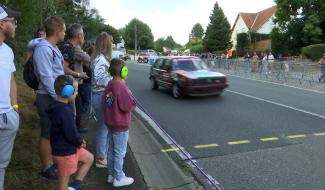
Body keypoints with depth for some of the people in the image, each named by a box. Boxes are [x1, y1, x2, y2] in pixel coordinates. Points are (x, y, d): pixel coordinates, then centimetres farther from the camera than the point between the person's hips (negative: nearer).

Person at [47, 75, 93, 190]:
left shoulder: (58, 107, 3)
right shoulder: (65, 111, -28)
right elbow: (71, 133, -27)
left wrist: (78, 141, 6)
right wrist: (80, 142, -7)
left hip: (68, 148, 9)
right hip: (65, 152, -9)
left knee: (89, 158, 20)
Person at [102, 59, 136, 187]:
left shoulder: (109, 86, 4)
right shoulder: (121, 87, -24)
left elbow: (104, 102, 12)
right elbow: (131, 105, -23)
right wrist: (129, 95, -7)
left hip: (111, 123, 9)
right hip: (121, 125, -9)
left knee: (111, 150, 18)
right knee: (120, 153, 4)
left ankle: (111, 174, 31)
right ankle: (118, 179, 16)